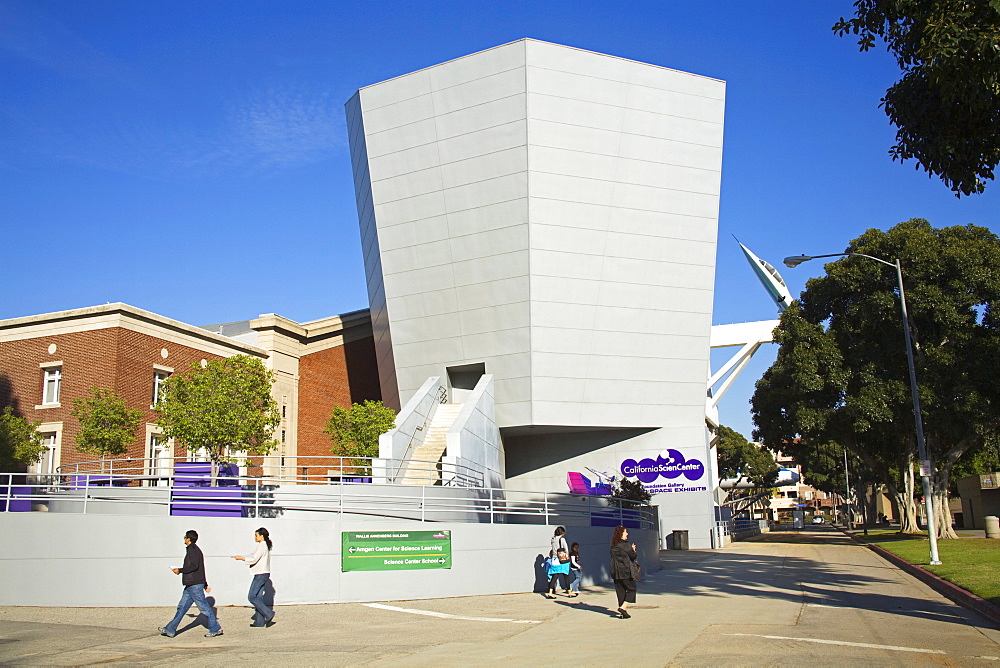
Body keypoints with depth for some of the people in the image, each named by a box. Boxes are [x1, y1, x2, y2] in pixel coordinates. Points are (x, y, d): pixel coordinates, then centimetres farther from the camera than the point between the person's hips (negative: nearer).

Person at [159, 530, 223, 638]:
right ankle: (170, 630, 16)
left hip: (195, 585, -10)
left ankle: (216, 629, -1)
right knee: (182, 607, 12)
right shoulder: (195, 549, 19)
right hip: (190, 585, 10)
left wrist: (180, 570, -13)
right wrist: (205, 584, 25)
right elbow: (200, 568, 22)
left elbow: (194, 566, -23)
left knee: (204, 607, -6)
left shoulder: (192, 549, -11)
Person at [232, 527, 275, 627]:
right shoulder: (266, 545, 16)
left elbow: (254, 559, -17)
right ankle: (259, 622, 10)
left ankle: (269, 615, -10)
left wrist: (241, 558, -7)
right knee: (258, 597, 10)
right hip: (265, 574, 10)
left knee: (252, 597, -8)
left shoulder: (261, 546, -14)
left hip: (261, 574, -10)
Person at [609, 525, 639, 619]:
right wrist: (633, 550, 15)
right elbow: (633, 556, -7)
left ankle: (622, 613, 12)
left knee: (620, 591, 11)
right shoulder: (625, 546, -15)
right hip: (626, 571, -7)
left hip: (616, 572, 7)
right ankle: (623, 607, -7)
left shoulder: (613, 546, 7)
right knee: (631, 589, 7)